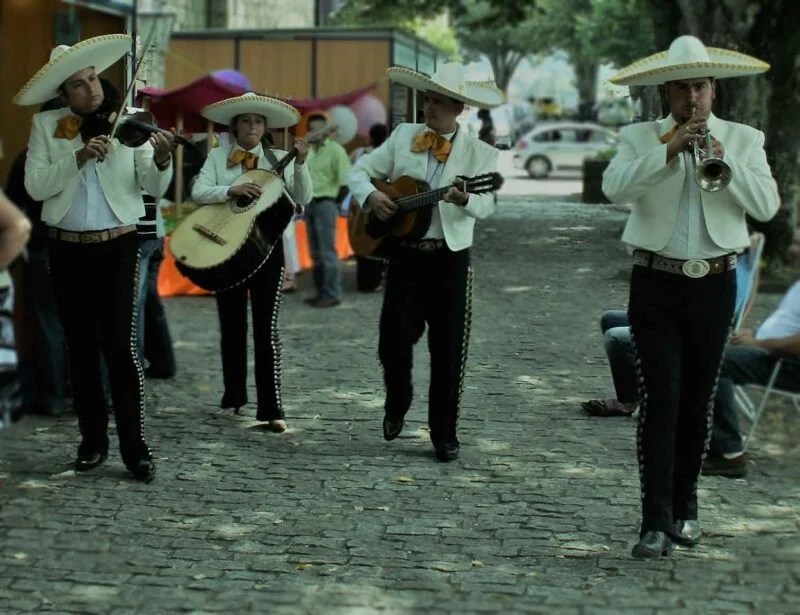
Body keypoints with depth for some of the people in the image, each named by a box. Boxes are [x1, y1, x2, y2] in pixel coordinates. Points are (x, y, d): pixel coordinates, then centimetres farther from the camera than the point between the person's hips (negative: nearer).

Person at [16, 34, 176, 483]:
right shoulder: (46, 125, 2)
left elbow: (153, 189, -5)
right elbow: (35, 186, -8)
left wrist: (162, 161, -27)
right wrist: (79, 157, -20)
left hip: (118, 245, -2)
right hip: (67, 248, 2)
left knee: (121, 345, -7)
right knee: (81, 347, 9)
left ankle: (136, 446, 0)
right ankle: (93, 440, 21)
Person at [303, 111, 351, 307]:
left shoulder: (335, 150, -9)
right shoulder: (309, 151, 12)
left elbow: (345, 181, -12)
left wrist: (335, 203, -7)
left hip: (325, 203, -8)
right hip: (310, 203, 8)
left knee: (328, 251, -6)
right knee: (315, 252, 12)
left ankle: (332, 294, -2)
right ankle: (320, 291, 20)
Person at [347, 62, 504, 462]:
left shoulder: (478, 152, -1)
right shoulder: (402, 136, 7)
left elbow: (485, 205, -12)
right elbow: (360, 170, 9)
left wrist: (465, 199, -35)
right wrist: (371, 196, -11)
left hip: (450, 258, -2)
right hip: (405, 253, 2)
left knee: (448, 349, 0)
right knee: (394, 339, -1)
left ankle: (444, 433, 13)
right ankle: (396, 406, 28)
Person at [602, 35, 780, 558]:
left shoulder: (744, 140, 8)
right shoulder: (640, 138, 5)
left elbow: (767, 205, -4)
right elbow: (614, 187, -14)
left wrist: (725, 161, -16)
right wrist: (668, 150, -21)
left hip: (714, 284, 2)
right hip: (656, 283, -2)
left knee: (698, 401, 10)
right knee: (660, 399, -7)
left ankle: (685, 506, 26)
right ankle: (656, 522, -7)